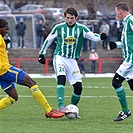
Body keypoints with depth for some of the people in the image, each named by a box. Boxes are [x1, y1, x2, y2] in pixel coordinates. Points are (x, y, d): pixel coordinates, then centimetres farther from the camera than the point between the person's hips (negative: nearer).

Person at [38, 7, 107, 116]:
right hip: (60, 58, -3)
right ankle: (61, 106, -36)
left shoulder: (81, 28, 2)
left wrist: (101, 37, -28)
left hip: (72, 61, 3)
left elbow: (93, 36, -7)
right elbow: (48, 40, 12)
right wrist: (42, 54, 12)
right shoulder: (59, 28, 1)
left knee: (78, 87, -4)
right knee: (61, 79, -28)